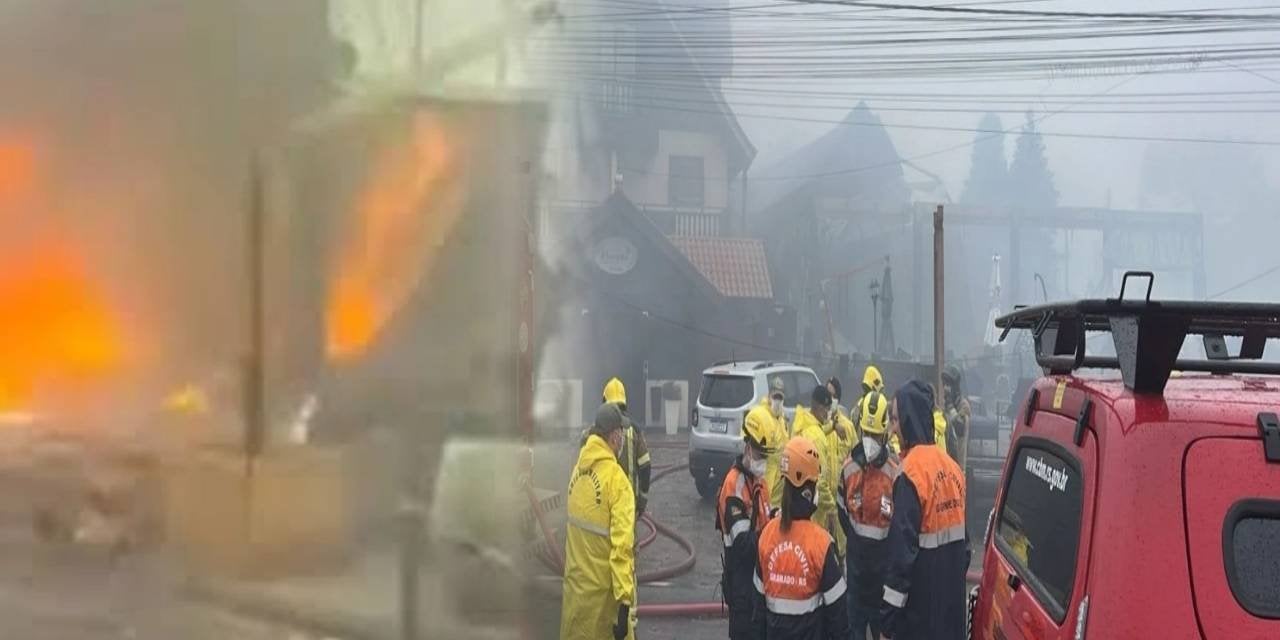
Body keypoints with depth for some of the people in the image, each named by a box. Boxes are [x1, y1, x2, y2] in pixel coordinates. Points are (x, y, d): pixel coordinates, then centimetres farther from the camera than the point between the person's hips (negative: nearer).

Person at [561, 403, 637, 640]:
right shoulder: (617, 480, -19)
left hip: (576, 586, 6)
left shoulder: (578, 469, 1)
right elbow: (622, 546, -22)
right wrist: (625, 601, -22)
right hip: (603, 590, -6)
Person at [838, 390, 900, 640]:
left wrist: (890, 545, 1)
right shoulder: (849, 466, -4)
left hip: (884, 552, -2)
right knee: (855, 612, 11)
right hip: (856, 551, 2)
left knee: (883, 614, 10)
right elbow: (843, 509, 6)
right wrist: (856, 537, 8)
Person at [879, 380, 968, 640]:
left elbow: (902, 548, -21)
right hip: (952, 595, 8)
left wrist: (887, 619, -18)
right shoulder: (952, 466, 8)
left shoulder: (911, 473, -18)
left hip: (920, 603, -8)